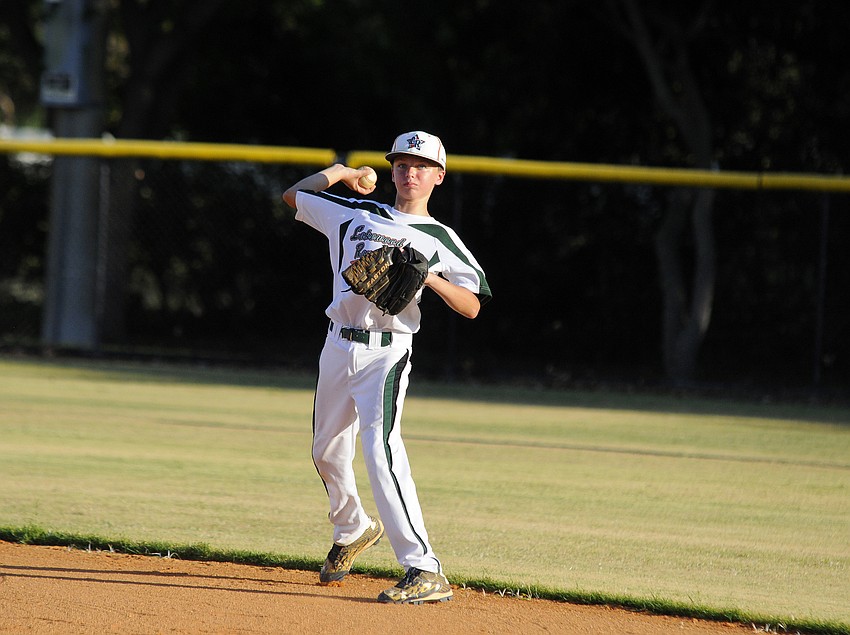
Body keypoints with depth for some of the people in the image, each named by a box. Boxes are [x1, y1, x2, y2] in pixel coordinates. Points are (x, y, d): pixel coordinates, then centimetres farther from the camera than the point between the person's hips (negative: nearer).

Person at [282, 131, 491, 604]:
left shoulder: (440, 239, 4)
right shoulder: (357, 213, 12)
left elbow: (472, 306, -2)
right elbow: (294, 195, 23)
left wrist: (431, 278, -17)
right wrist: (340, 172, 18)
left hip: (387, 351, -6)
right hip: (339, 346, 6)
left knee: (381, 448, -25)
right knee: (327, 452, 18)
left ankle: (425, 570, -32)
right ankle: (353, 529, 49)